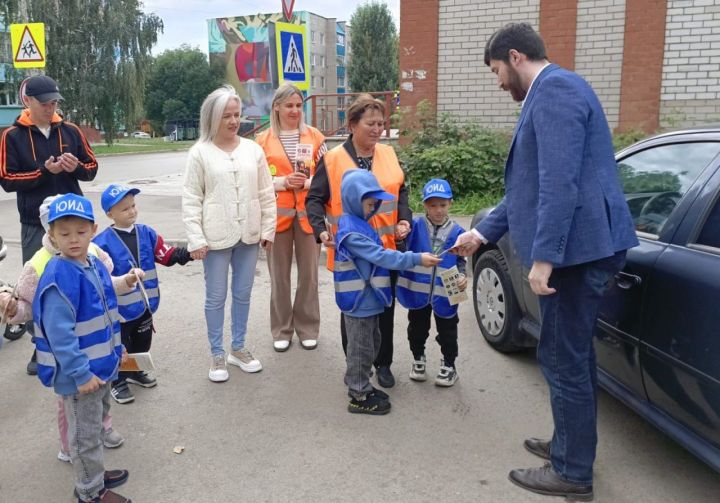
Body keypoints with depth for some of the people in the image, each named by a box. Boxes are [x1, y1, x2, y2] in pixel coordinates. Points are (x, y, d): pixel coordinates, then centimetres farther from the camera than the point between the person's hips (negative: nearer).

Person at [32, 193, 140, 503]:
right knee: (86, 433, 8)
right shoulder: (58, 278, -26)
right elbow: (59, 334, -27)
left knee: (97, 422, 25)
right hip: (79, 373, -9)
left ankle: (94, 473, 44)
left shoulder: (95, 265, 3)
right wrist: (81, 374, -26)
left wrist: (116, 347, 18)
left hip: (101, 366, 9)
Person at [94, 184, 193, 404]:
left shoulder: (146, 233, 1)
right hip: (119, 309, -5)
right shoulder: (102, 243, -15)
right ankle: (118, 382, 27)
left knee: (142, 343, 22)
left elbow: (167, 255, 0)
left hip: (145, 304, 6)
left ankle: (135, 372, 45)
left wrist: (188, 253, -14)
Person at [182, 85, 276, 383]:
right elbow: (191, 198, -5)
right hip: (216, 236, -3)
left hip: (248, 234, 3)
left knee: (243, 294, 13)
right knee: (216, 297, 6)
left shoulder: (253, 149, 4)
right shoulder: (200, 152, -4)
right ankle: (217, 355, 20)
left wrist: (268, 229, 5)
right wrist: (195, 239, -10)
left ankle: (238, 348, 29)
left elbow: (266, 193, 8)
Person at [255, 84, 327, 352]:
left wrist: (307, 182, -13)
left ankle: (308, 328, 22)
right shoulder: (264, 140, 2)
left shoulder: (315, 136, 4)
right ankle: (281, 330, 21)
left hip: (308, 214, 1)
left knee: (308, 272, 7)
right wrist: (283, 182, -13)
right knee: (279, 275, 7)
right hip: (277, 215, 0)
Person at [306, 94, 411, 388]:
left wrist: (404, 220, -2)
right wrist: (321, 229, -19)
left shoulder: (388, 154, 6)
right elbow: (314, 199, -4)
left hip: (387, 249, 3)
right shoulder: (332, 160, -6)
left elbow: (401, 191, 15)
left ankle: (383, 364, 30)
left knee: (385, 309, 12)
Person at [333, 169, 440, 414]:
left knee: (371, 346, 21)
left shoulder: (359, 224, 10)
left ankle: (362, 386, 35)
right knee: (361, 349, 2)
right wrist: (416, 259, -27)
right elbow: (380, 256, -26)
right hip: (359, 301, -10)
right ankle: (359, 397, 15)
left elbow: (377, 254, 17)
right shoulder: (351, 231, -22)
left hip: (369, 299, 10)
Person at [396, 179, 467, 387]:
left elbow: (461, 260, 7)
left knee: (447, 331, 12)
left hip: (444, 292, 0)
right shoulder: (416, 226, -7)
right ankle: (418, 359, 38)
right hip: (417, 290, 0)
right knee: (417, 329, 17)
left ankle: (449, 365, 30)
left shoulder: (457, 232, -2)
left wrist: (462, 276, -9)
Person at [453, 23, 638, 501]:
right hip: (580, 248, 11)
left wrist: (543, 256, -24)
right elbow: (531, 184, 24)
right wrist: (483, 232, 25)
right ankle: (570, 445, 35)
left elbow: (560, 182, -23)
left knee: (564, 359, 0)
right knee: (573, 355, 19)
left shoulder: (554, 87, -12)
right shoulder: (550, 93, 21)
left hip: (576, 248, -11)